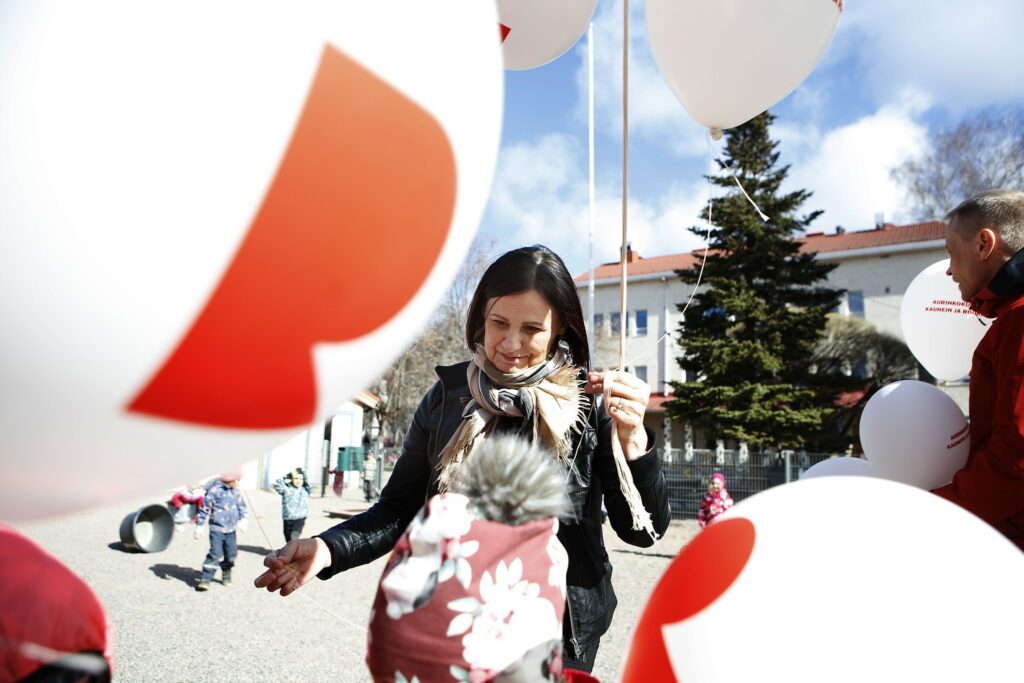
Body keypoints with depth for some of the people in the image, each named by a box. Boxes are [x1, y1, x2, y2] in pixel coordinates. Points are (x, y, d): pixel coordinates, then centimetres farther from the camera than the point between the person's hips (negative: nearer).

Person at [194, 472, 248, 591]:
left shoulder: (235, 491, 7)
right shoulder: (214, 491, -12)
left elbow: (241, 504, 21)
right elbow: (204, 508, -7)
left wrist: (242, 518, 9)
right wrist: (199, 526, -6)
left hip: (230, 529, 6)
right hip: (217, 529, -6)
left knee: (231, 553, 8)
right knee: (215, 554, -15)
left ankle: (226, 575, 30)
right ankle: (205, 579, -9)